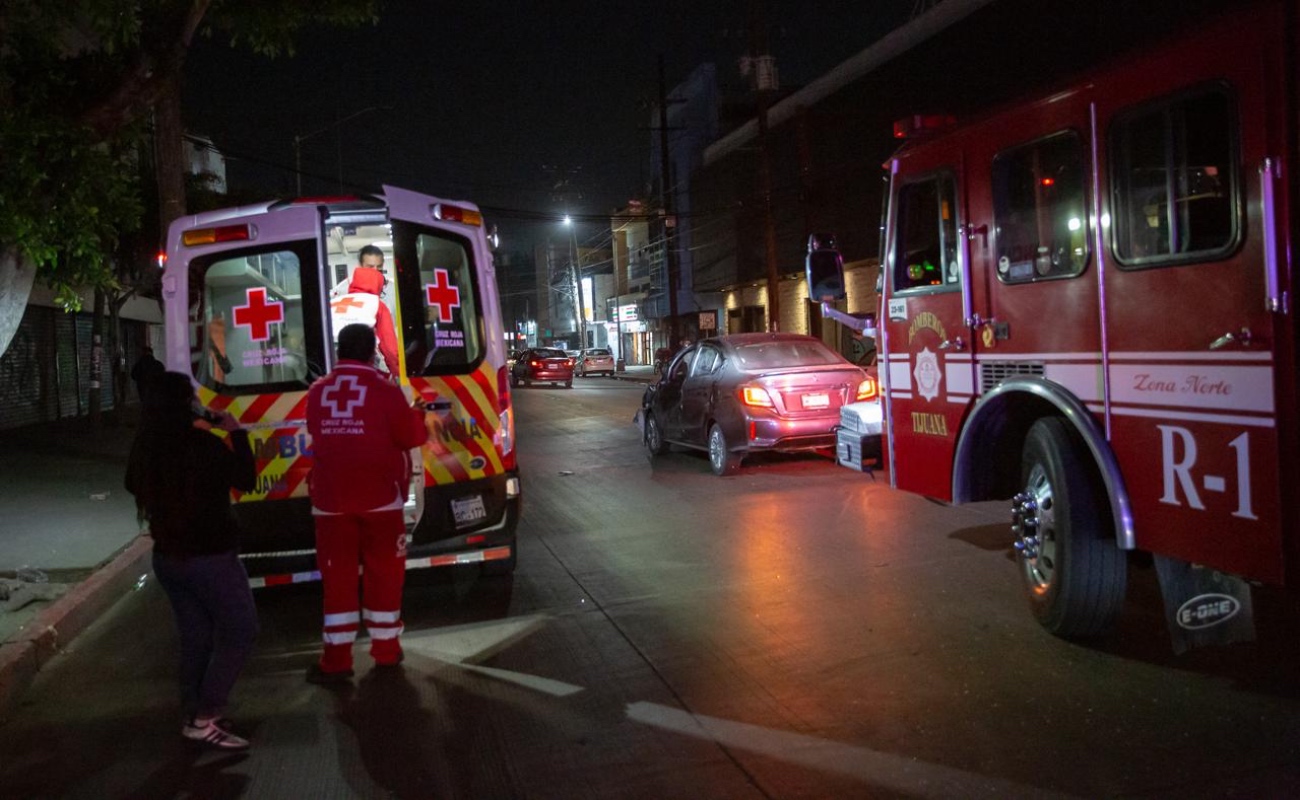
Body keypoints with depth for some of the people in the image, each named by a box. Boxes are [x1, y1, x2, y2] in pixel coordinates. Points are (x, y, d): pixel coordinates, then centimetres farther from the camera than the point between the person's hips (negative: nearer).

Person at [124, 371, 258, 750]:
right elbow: (246, 481, -11)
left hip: (168, 557, 7)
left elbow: (134, 486, 18)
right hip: (211, 558, -7)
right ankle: (204, 717, 0)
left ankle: (194, 715, 23)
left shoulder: (144, 448, -1)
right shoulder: (204, 445, -21)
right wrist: (236, 433, -6)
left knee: (195, 636, 17)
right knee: (239, 633, 5)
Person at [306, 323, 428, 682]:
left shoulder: (317, 392, 4)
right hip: (380, 498, -2)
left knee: (337, 577, 7)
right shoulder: (385, 390, -9)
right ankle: (386, 649, 19)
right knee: (384, 573, 10)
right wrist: (416, 413, 14)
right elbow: (411, 437, -6)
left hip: (331, 499, 3)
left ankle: (336, 658, 9)